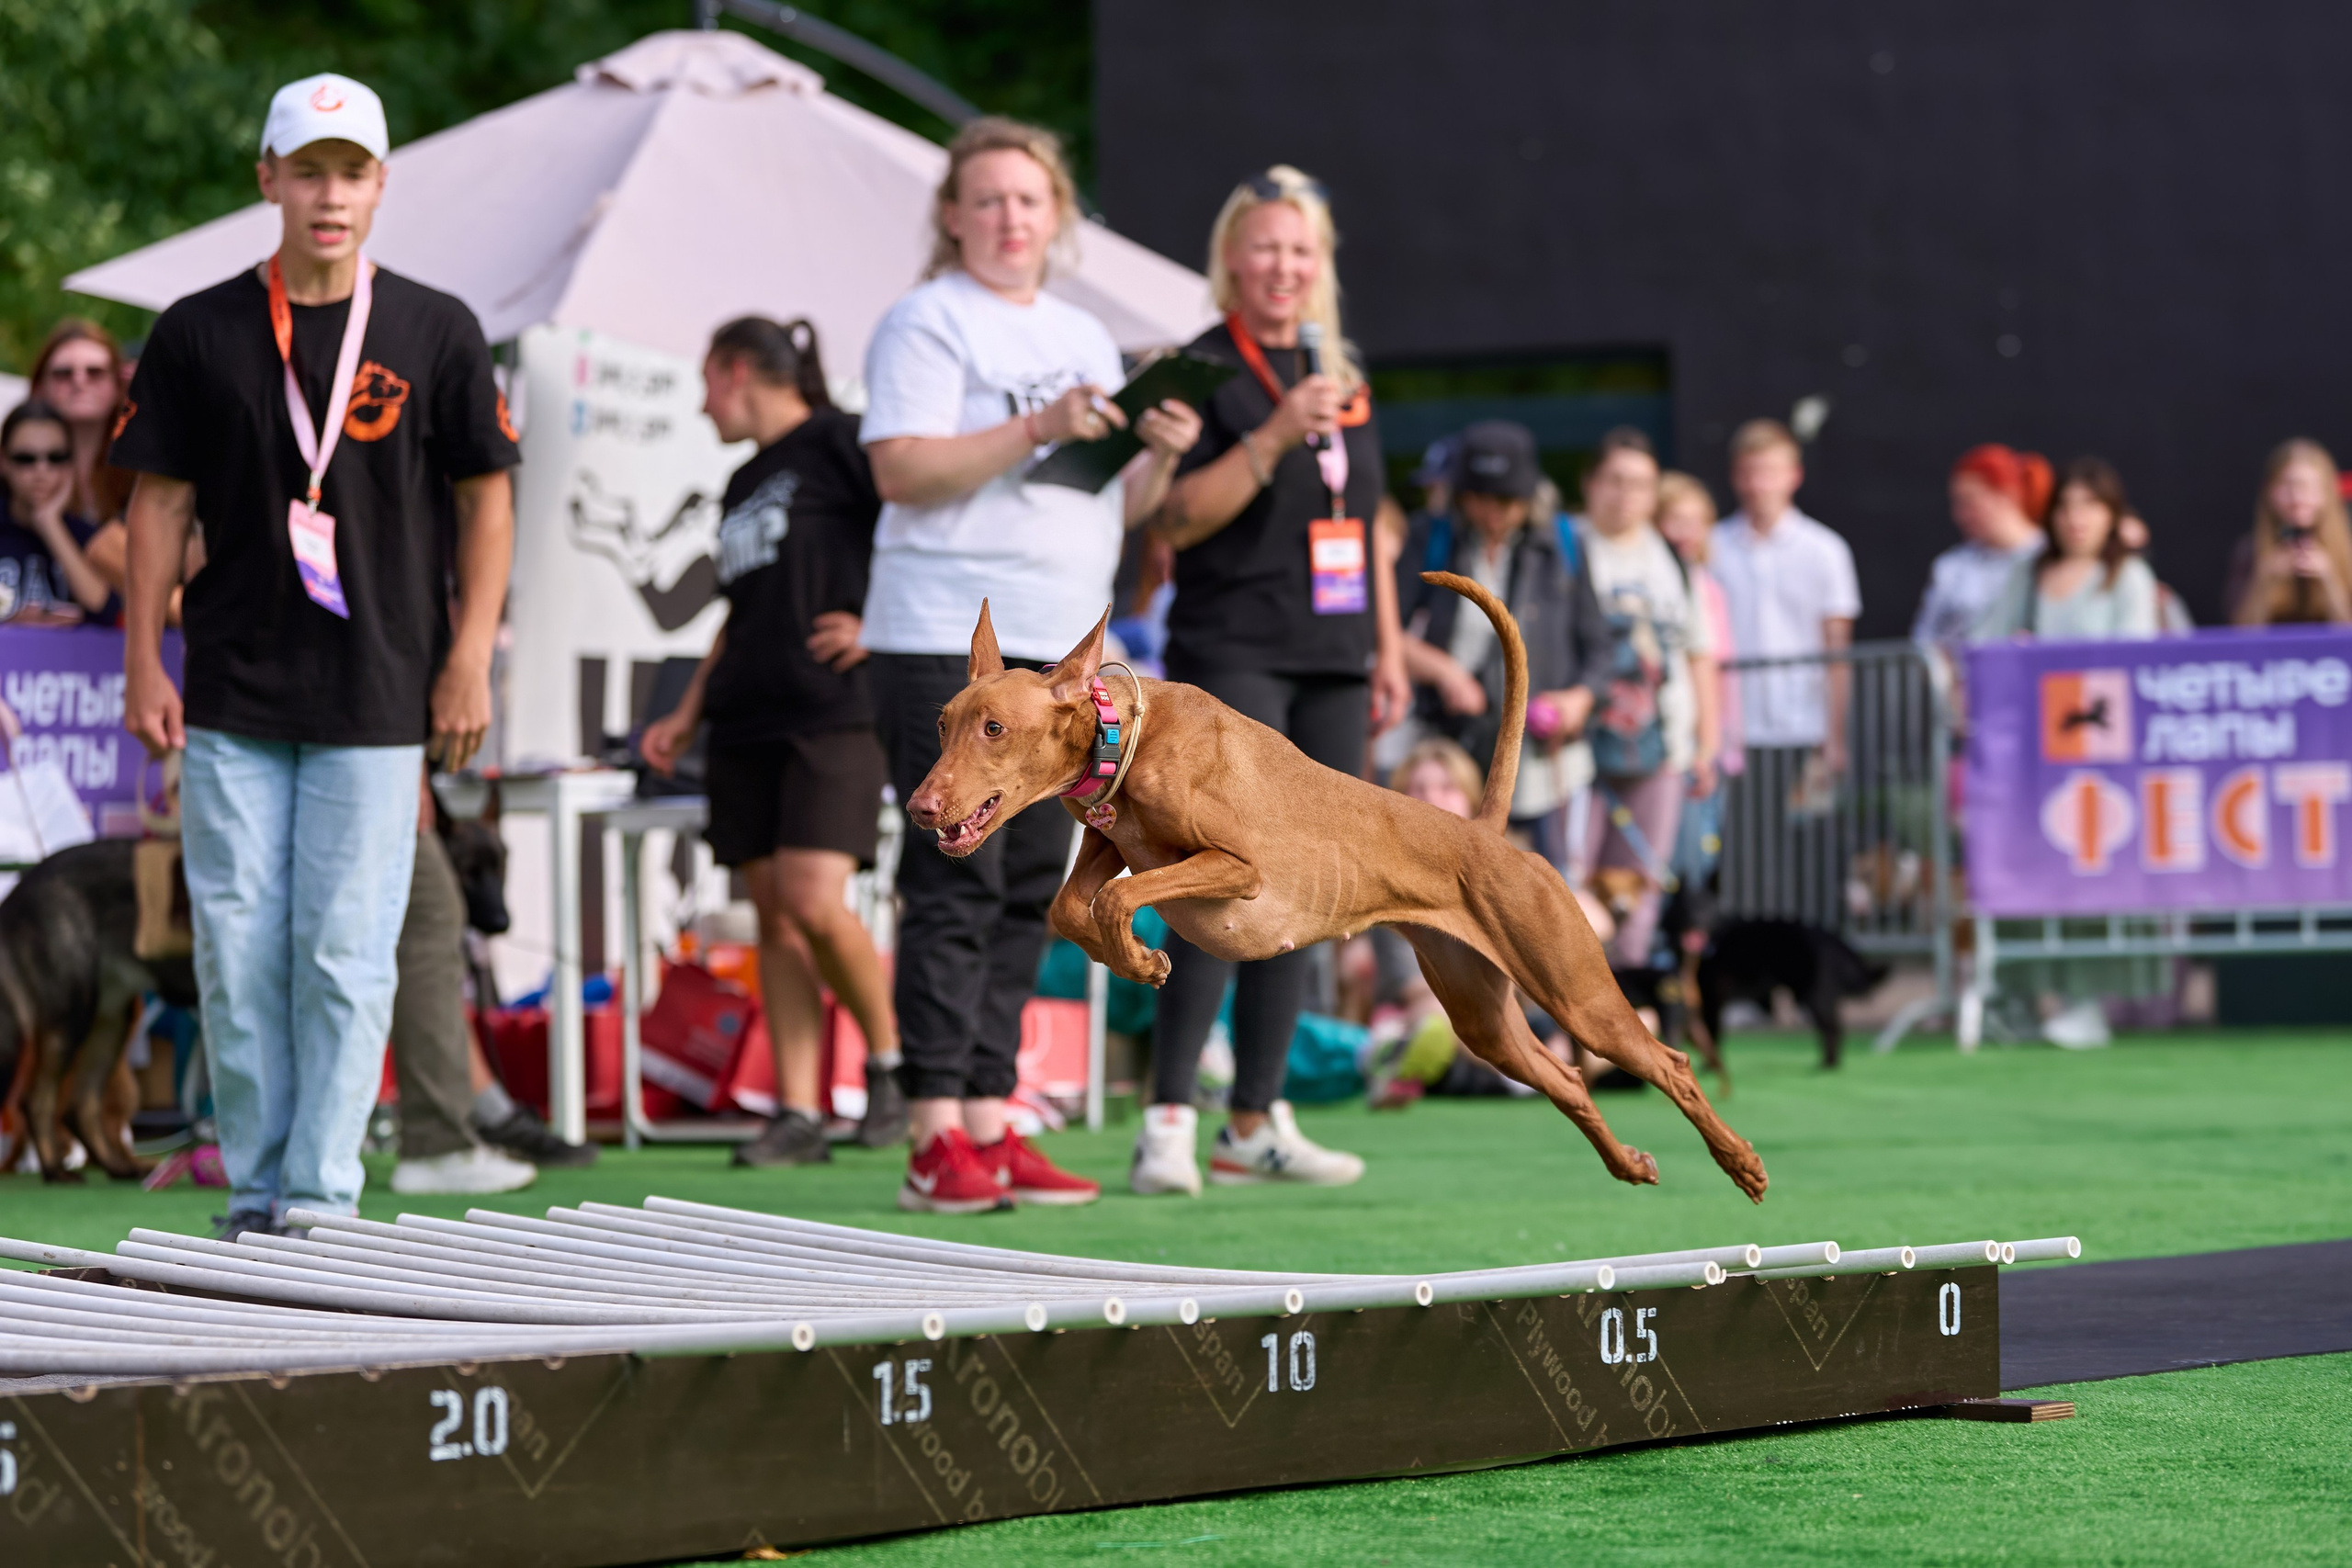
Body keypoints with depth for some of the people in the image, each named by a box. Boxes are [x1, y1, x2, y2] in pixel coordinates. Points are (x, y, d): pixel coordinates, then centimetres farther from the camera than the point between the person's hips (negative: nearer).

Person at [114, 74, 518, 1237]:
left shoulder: (435, 333, 2)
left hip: (378, 702, -1)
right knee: (237, 945, 2)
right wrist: (143, 665, 1)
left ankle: (323, 1194, 1)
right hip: (231, 699, 1)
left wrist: (469, 661, -2)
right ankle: (254, 1190, 12)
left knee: (345, 951, -4)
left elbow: (484, 498, 5)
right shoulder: (200, 334, 4)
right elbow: (161, 499, 7)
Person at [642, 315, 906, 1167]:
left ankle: (892, 1058, 4)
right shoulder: (742, 485, 23)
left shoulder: (837, 443, -2)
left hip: (832, 713, -8)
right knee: (773, 915, 2)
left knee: (812, 898, -18)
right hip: (746, 723, 8)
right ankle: (797, 1113, 2)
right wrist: (685, 716, 21)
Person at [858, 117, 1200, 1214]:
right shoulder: (928, 323, -1)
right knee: (957, 885, -10)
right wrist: (1035, 431, -19)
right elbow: (901, 470, -13)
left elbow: (1115, 509, 23)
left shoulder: (1084, 338, 22)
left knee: (1030, 892, 6)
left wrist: (1160, 456, 3)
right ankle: (937, 1140, -10)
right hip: (949, 640, -7)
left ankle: (988, 1121, 9)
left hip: (1061, 649, 7)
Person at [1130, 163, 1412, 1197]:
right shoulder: (1202, 371, -4)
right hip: (1232, 656, -7)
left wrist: (1389, 649, 19)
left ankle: (1255, 1121, 10)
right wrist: (1277, 435, -21)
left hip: (1332, 664, 7)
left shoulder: (1344, 372, 17)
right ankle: (1168, 1120, -14)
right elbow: (1177, 520, -12)